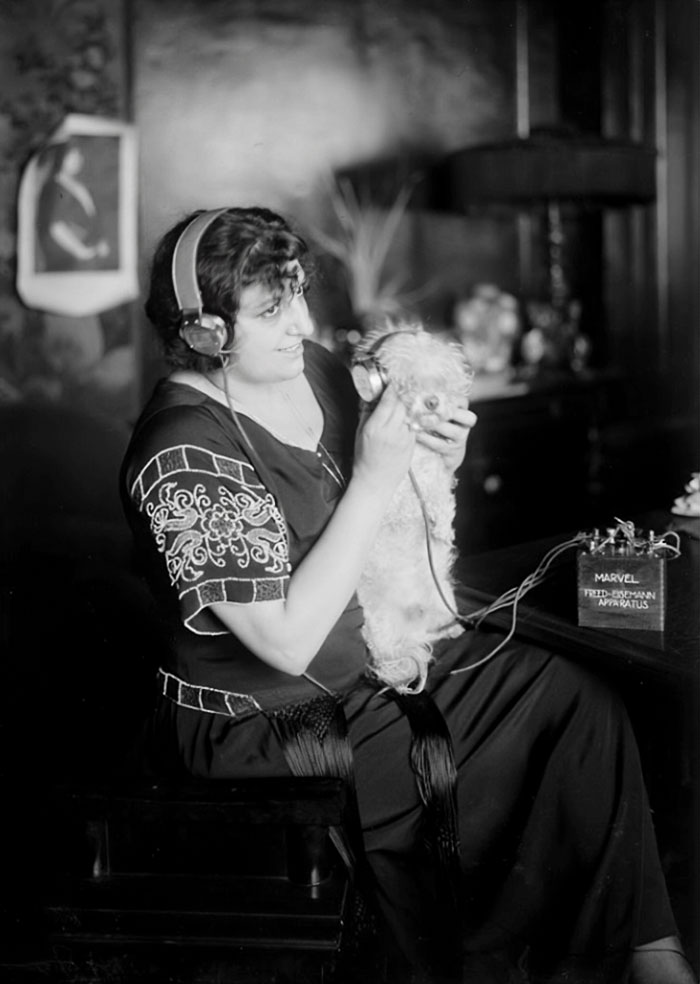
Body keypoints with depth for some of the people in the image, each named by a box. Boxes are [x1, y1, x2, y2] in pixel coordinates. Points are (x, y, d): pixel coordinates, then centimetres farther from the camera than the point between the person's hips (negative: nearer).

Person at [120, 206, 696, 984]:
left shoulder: (312, 368, -3)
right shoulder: (184, 457, -25)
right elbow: (288, 642, -27)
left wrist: (438, 460, -11)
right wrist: (374, 477, -28)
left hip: (381, 648, 8)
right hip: (262, 716, -7)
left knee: (580, 703, -2)